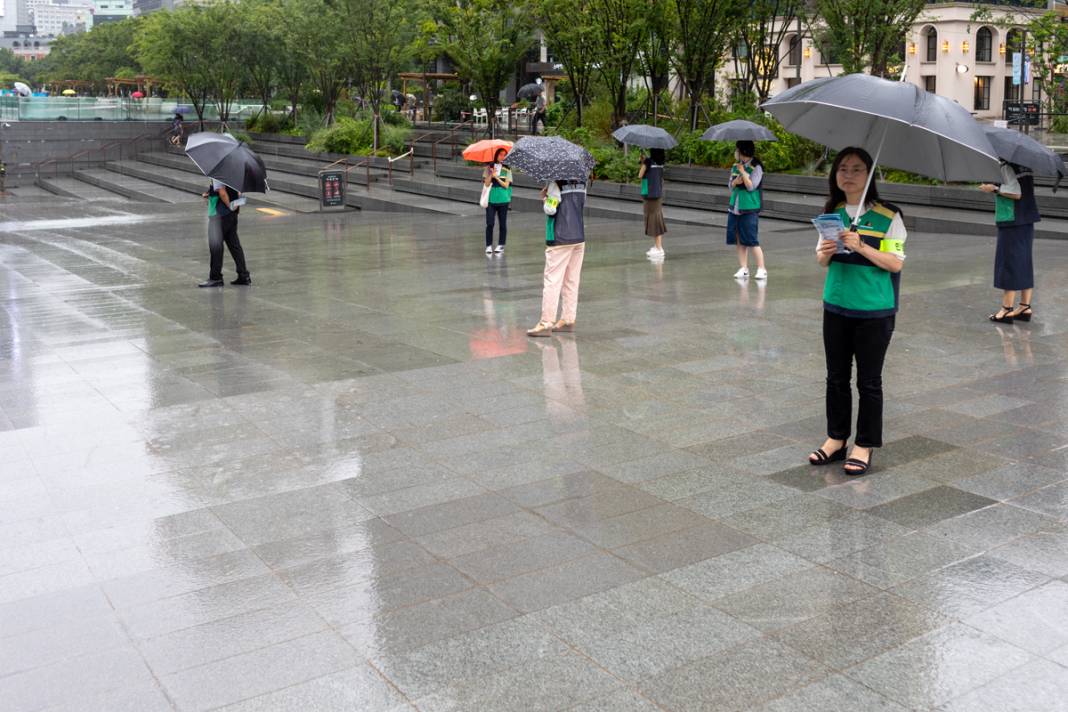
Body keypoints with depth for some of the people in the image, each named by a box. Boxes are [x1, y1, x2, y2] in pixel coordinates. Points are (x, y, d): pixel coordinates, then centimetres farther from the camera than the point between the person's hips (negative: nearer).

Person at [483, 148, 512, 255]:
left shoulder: (507, 170, 4)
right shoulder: (489, 167, 5)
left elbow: (506, 185, -2)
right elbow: (486, 184, 0)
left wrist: (496, 177, -10)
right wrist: (491, 173, -13)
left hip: (503, 200, 0)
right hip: (491, 199, 0)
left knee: (503, 224, 4)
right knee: (489, 224, -5)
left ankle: (501, 246, 12)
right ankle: (489, 246, 0)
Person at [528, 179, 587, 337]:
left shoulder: (556, 181, -13)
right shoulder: (581, 180, 7)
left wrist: (544, 196, 1)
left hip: (560, 239, -7)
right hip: (579, 237, 7)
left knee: (552, 281, -3)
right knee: (571, 282, 12)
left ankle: (546, 323, -4)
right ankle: (568, 320, 17)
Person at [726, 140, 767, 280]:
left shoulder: (756, 167, -7)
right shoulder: (735, 166, 13)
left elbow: (751, 186, -13)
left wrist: (742, 172, -13)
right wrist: (735, 182, -6)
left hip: (749, 209, -6)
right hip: (735, 208, 7)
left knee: (752, 241, -9)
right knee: (740, 240, 6)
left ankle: (761, 269, -3)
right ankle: (743, 268, 11)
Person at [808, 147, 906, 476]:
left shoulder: (887, 216, -9)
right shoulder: (832, 213, 6)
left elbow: (896, 263, -11)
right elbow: (822, 260, 9)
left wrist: (861, 247, -23)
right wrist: (825, 252, -14)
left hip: (874, 311, -5)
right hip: (836, 306, 5)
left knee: (869, 381, 5)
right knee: (836, 377, 13)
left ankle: (865, 445, 16)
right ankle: (836, 439, 25)